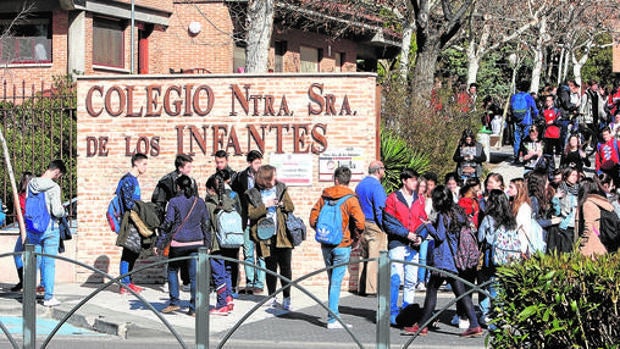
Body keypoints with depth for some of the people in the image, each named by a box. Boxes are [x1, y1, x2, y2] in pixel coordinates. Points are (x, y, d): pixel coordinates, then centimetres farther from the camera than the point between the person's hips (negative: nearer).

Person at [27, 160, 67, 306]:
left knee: (34, 261, 14)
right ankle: (48, 297, 3)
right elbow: (56, 211, -19)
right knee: (49, 262, 1)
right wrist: (62, 210, 2)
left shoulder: (31, 184, 4)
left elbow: (27, 206, 12)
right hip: (49, 228, -5)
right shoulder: (53, 187, -15)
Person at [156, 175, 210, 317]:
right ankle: (194, 308, 3)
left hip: (178, 242, -3)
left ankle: (174, 302, 12)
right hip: (196, 242, 3)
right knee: (194, 274, 3)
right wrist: (207, 244, 17)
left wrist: (160, 243, -1)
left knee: (172, 270, 16)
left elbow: (167, 224, -6)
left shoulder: (174, 202, -5)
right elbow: (206, 224, 11)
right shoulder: (199, 202, 8)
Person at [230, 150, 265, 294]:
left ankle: (259, 284, 3)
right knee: (248, 254, 7)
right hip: (247, 222, 2)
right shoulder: (241, 177, 5)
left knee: (261, 254, -2)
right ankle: (250, 283, 14)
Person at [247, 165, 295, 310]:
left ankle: (286, 298, 7)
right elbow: (251, 214, -8)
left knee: (285, 267, 0)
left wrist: (282, 204, -11)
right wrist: (265, 206, -18)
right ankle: (272, 298, 18)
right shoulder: (253, 194, 1)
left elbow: (291, 207, 9)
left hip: (283, 235, 1)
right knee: (271, 268, 6)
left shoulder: (281, 189, 8)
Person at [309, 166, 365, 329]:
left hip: (326, 246, 4)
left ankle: (334, 314, 22)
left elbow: (313, 219, 5)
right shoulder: (350, 199, -9)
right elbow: (359, 222, -18)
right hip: (342, 245, -4)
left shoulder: (324, 196, 5)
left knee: (332, 281, 15)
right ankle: (332, 319, -4)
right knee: (336, 282, -3)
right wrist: (354, 237, 0)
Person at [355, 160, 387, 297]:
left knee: (363, 257, 12)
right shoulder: (376, 186, -13)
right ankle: (372, 289, -8)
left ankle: (361, 288, 15)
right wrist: (384, 227, -11)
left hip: (362, 225, 8)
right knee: (375, 257, -6)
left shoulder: (360, 185, 14)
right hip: (374, 225, -8)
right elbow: (380, 209, -18)